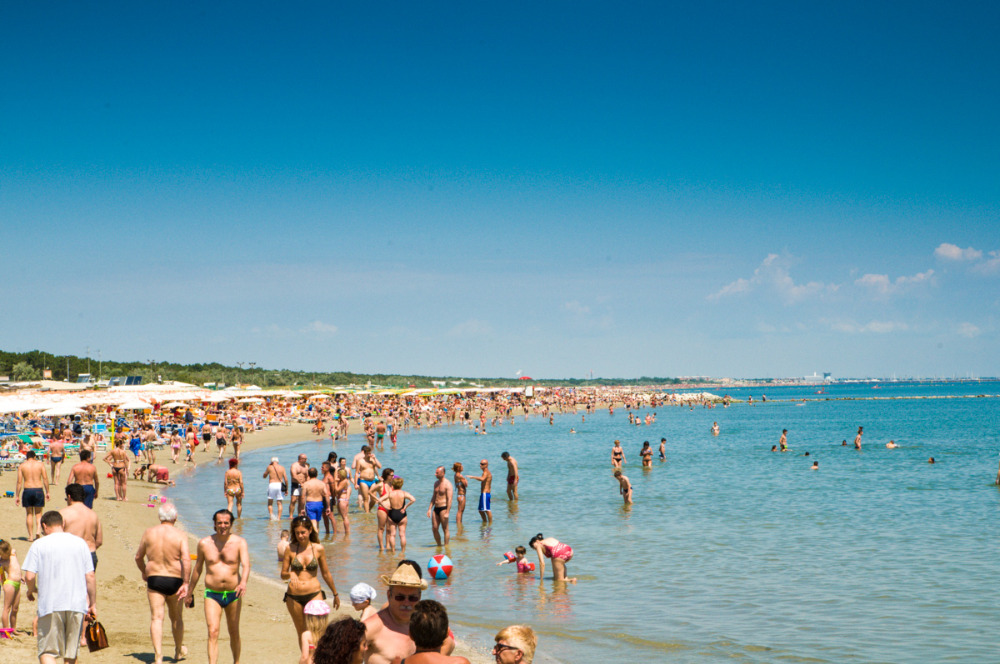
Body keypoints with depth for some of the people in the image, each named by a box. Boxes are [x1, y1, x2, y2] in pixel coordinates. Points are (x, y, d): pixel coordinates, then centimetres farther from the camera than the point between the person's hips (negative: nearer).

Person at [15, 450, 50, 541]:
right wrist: (47, 492, 4)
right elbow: (45, 479, -1)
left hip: (27, 490, 0)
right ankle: (38, 530, -11)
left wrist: (17, 496, 5)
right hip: (39, 490, 0)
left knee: (29, 514, 11)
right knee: (38, 513, 12)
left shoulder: (22, 466, 4)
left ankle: (30, 536, 10)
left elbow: (19, 482, 1)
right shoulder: (40, 464, 4)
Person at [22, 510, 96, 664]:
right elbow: (90, 578, 5)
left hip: (50, 605, -3)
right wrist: (93, 604, 12)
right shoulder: (80, 543, 8)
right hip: (77, 605, 3)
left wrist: (31, 590, 15)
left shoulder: (39, 545, 0)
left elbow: (29, 576, -7)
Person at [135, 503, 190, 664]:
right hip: (175, 580, 0)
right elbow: (186, 559, -19)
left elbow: (138, 556, 11)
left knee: (156, 617, -3)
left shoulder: (149, 533, 0)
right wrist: (185, 583, -16)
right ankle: (179, 651, 38)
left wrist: (144, 572, 29)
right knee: (176, 617, 18)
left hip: (154, 579, 0)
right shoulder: (180, 536, -7)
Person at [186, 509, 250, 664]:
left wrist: (243, 583, -35)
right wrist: (189, 592, 19)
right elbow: (197, 569, 14)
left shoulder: (240, 542, -3)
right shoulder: (204, 543, 2)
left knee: (234, 633, 13)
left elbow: (246, 565, -16)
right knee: (213, 632, -14)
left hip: (233, 594, 0)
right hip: (212, 594, 0)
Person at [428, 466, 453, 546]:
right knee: (434, 528, 6)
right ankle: (439, 545, 19)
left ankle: (446, 546, 4)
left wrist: (447, 512, -21)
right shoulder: (436, 483, 14)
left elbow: (450, 499, -16)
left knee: (445, 529, -2)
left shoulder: (447, 484, -11)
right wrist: (430, 509, 14)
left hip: (444, 508, -8)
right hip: (436, 508, 8)